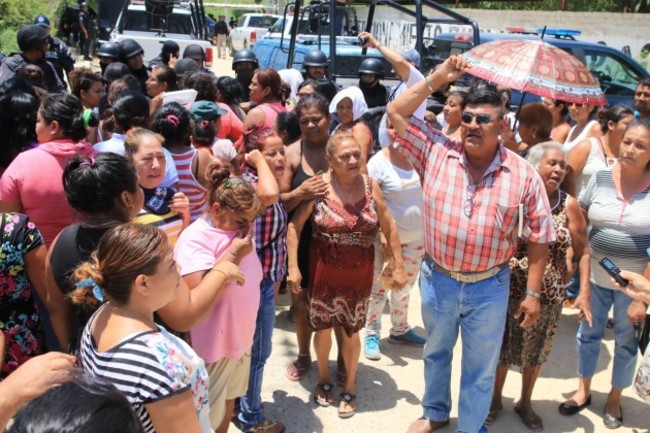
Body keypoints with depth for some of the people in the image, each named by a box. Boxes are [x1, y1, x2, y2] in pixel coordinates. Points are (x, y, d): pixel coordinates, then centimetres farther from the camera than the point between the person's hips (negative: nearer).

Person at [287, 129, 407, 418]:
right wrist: (293, 267, -11)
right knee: (323, 328, 13)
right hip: (324, 273, -1)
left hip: (359, 275, 1)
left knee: (350, 332, 11)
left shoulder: (370, 185, -7)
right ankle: (324, 378, 40)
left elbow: (389, 228, 0)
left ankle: (350, 387, 34)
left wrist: (399, 267, 0)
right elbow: (294, 225, -7)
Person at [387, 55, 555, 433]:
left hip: (489, 288, -2)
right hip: (436, 279, 2)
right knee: (436, 352, 24)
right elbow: (396, 113, -10)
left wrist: (533, 292, -5)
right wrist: (438, 79, -12)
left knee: (480, 368, 15)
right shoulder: (436, 152, -8)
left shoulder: (523, 175, -10)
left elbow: (540, 236, -5)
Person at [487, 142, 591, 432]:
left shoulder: (569, 205, -5)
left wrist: (584, 293, -6)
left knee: (536, 352, 17)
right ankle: (495, 400, 36)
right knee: (501, 348, 13)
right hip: (509, 291, -1)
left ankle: (525, 402, 40)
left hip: (548, 297, 2)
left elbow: (582, 253, 1)